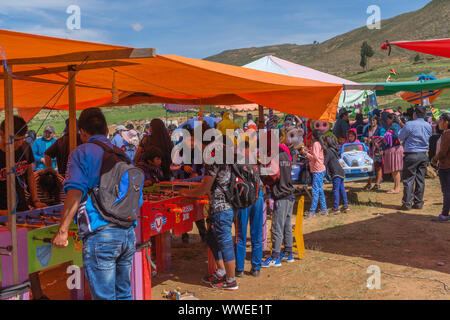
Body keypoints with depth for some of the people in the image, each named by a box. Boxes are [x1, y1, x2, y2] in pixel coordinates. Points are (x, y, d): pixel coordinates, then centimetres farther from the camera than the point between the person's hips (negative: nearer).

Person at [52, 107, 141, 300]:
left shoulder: (81, 153, -1)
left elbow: (75, 192, -15)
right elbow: (137, 197, 21)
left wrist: (62, 230, -17)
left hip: (100, 235, -6)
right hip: (128, 233, 7)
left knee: (104, 296, 0)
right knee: (124, 293, 19)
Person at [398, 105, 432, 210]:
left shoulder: (409, 124, -12)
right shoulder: (428, 126, 6)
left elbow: (401, 137, -1)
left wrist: (403, 129, 14)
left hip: (411, 155, -5)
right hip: (423, 155, 5)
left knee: (408, 180, 0)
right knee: (420, 180, 9)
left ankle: (407, 203, 1)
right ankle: (418, 203, 14)